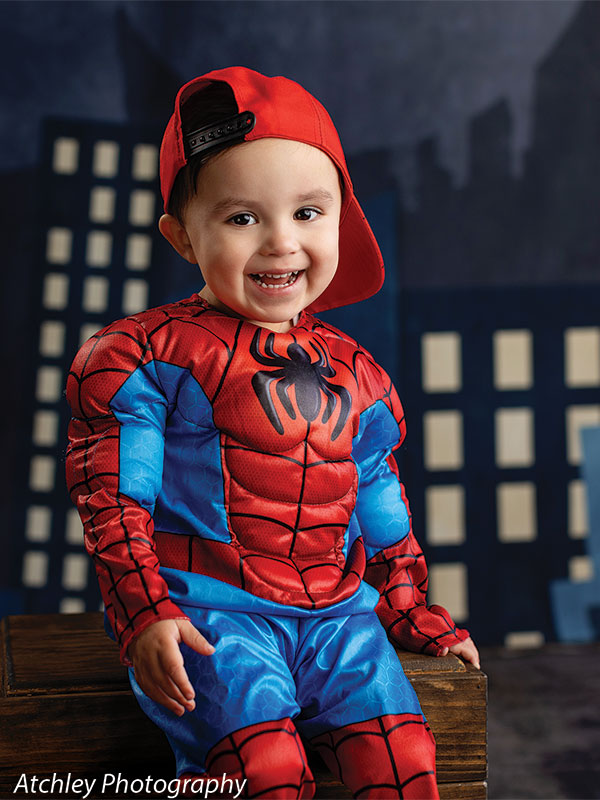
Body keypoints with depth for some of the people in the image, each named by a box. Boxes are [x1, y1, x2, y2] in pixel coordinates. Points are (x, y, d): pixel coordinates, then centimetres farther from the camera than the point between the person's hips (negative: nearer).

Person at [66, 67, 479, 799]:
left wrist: (409, 611, 24)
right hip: (207, 608, -4)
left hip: (335, 609, 4)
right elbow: (113, 499, -4)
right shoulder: (152, 355, -2)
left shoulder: (355, 376, 14)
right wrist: (145, 614, -12)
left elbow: (380, 506, 23)